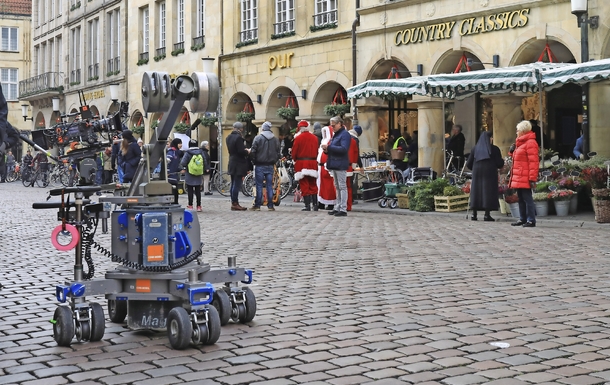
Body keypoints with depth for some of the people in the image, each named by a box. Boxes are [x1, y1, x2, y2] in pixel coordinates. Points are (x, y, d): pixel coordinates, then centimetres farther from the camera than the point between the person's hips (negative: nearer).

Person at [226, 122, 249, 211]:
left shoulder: (229, 137, 11)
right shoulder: (238, 137, -16)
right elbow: (241, 151, -22)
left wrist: (245, 150, 14)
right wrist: (247, 151, -2)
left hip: (232, 163, 9)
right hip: (239, 164, -9)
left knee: (233, 184, 13)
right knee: (237, 184, -7)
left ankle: (233, 203, 17)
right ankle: (235, 204, -6)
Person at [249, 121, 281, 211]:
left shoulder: (258, 138, -7)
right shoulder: (275, 139, 6)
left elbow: (253, 152, -9)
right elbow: (278, 153, 8)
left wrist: (254, 161, 5)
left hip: (260, 166, -3)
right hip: (270, 166, 3)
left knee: (259, 186, 0)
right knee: (270, 186, 6)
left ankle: (257, 205, 1)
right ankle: (270, 205, 5)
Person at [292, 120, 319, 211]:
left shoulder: (298, 138, -8)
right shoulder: (315, 138, 6)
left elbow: (294, 152, -4)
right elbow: (316, 151, 11)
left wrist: (295, 160, 15)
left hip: (302, 163, -4)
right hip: (313, 163, 4)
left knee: (304, 186, -1)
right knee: (313, 185, 11)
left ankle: (307, 206, -4)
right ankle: (315, 205, 10)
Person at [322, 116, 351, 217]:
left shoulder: (345, 134, -10)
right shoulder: (336, 134, 19)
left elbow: (343, 149, -23)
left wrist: (329, 147, -23)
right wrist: (327, 150, 5)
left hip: (340, 165, -10)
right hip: (334, 164, 10)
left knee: (342, 187, -7)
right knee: (337, 187, 13)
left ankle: (343, 209, -6)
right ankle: (337, 208, 18)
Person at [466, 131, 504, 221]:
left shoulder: (475, 148, 7)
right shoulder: (494, 149, -2)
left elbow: (468, 164, 7)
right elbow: (500, 164, -2)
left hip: (477, 173, 3)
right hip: (490, 173, -3)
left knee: (476, 190, 8)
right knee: (488, 191, -1)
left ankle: (474, 214, 5)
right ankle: (487, 215, -6)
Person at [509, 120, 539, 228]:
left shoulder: (530, 143, -11)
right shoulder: (520, 142, 20)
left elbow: (533, 161, -17)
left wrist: (532, 178, -22)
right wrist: (512, 151, 10)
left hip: (525, 178, -10)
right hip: (518, 177, 10)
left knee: (527, 198, -8)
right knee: (521, 198, 13)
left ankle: (531, 221, -4)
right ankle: (522, 219, 20)